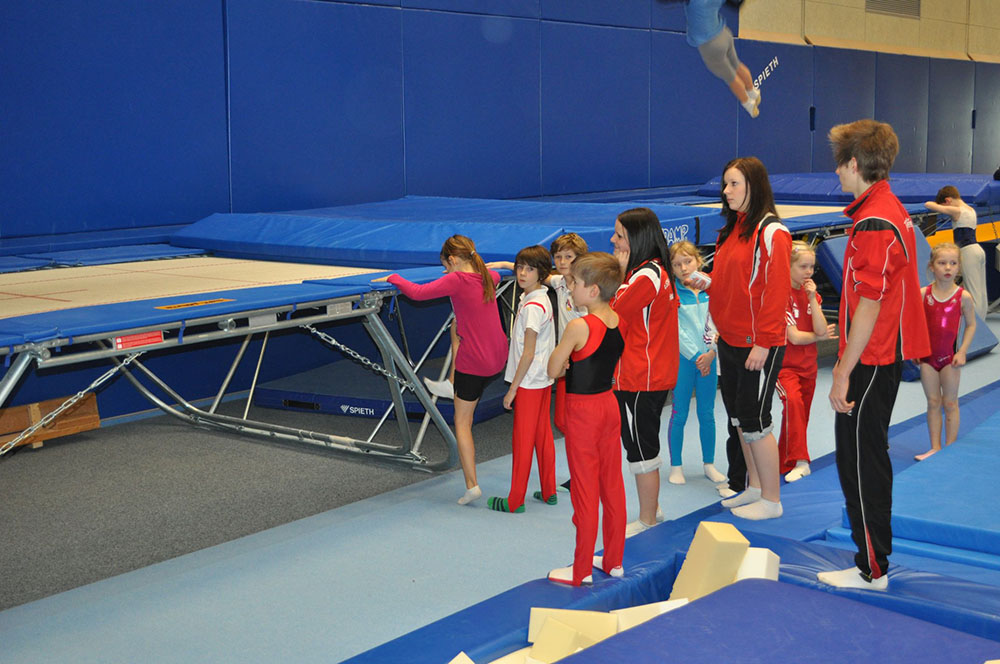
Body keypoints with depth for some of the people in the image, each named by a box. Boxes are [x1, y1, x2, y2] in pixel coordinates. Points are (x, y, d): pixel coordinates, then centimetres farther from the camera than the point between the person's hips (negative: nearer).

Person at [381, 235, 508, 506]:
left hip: (474, 362, -7)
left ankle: (471, 485, 1)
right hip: (499, 356, 7)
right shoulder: (488, 278, 7)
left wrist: (393, 278, -8)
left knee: (462, 423, 4)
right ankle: (453, 385, 47)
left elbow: (417, 292, -24)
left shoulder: (456, 280, -15)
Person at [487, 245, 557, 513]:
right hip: (543, 380, 9)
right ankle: (548, 491, 23)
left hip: (529, 381, -9)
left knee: (522, 440, -2)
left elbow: (528, 352, -20)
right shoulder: (541, 298, 9)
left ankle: (515, 501, 5)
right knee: (543, 435, 15)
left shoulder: (533, 306, -20)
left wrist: (513, 388, -17)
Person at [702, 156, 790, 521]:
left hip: (759, 345, -9)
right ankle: (754, 487, 29)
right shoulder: (732, 228, 13)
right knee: (738, 416, 15)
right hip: (730, 340, 9)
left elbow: (777, 291, -18)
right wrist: (708, 285, 6)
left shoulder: (771, 232, -14)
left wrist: (763, 343, -20)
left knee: (753, 420, -3)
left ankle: (771, 500, 9)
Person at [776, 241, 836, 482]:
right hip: (785, 365, -7)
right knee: (793, 402, -30)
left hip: (808, 365, 7)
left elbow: (820, 329, -6)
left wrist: (812, 298, -11)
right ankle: (800, 462, -33)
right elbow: (794, 337, -15)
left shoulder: (811, 294, 9)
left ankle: (786, 465, 22)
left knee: (801, 415, 10)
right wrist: (820, 336, 0)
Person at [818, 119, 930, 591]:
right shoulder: (891, 209, 12)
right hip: (886, 355, 10)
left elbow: (869, 305, -23)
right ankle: (873, 556, 29)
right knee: (867, 455, 18)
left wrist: (844, 372, -20)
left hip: (870, 360, -10)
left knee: (860, 460, -2)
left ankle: (872, 569, 7)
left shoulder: (874, 223, -21)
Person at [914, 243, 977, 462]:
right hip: (927, 355, 2)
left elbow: (971, 324, 1)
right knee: (933, 402, 9)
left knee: (950, 403, 6)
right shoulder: (923, 294, -4)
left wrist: (962, 351, -7)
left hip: (949, 357, -2)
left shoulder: (963, 296, -7)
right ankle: (935, 448, 16)